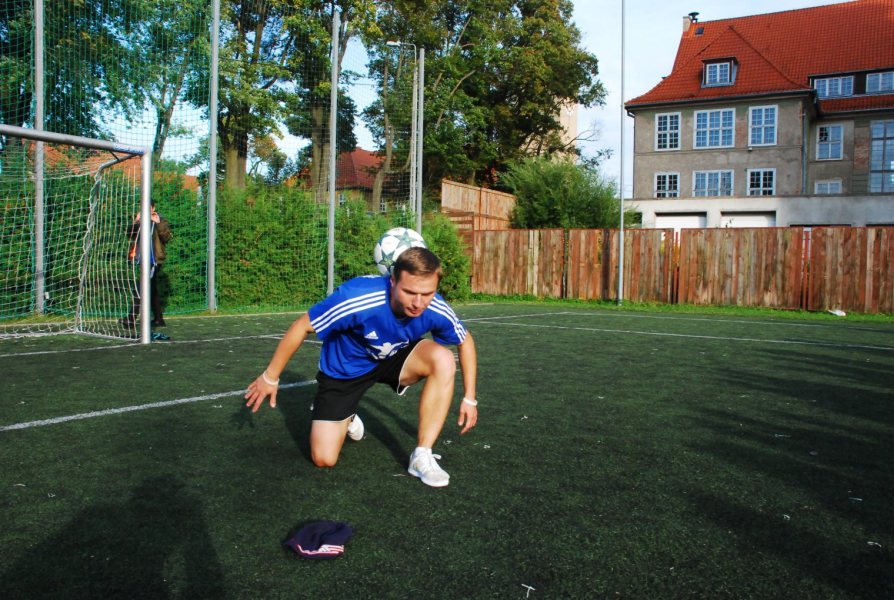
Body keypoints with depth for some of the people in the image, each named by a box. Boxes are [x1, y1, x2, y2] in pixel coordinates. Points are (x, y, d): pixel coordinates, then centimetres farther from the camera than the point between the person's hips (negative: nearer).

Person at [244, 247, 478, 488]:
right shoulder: (356, 298, -39)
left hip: (392, 359, 3)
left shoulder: (437, 311, -28)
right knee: (324, 459, -7)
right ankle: (346, 418, 28)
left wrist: (469, 398, -6)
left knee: (443, 359, -28)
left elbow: (466, 342, -5)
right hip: (344, 369, -2)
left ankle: (422, 456, -18)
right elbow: (302, 327, -24)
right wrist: (270, 377, -13)